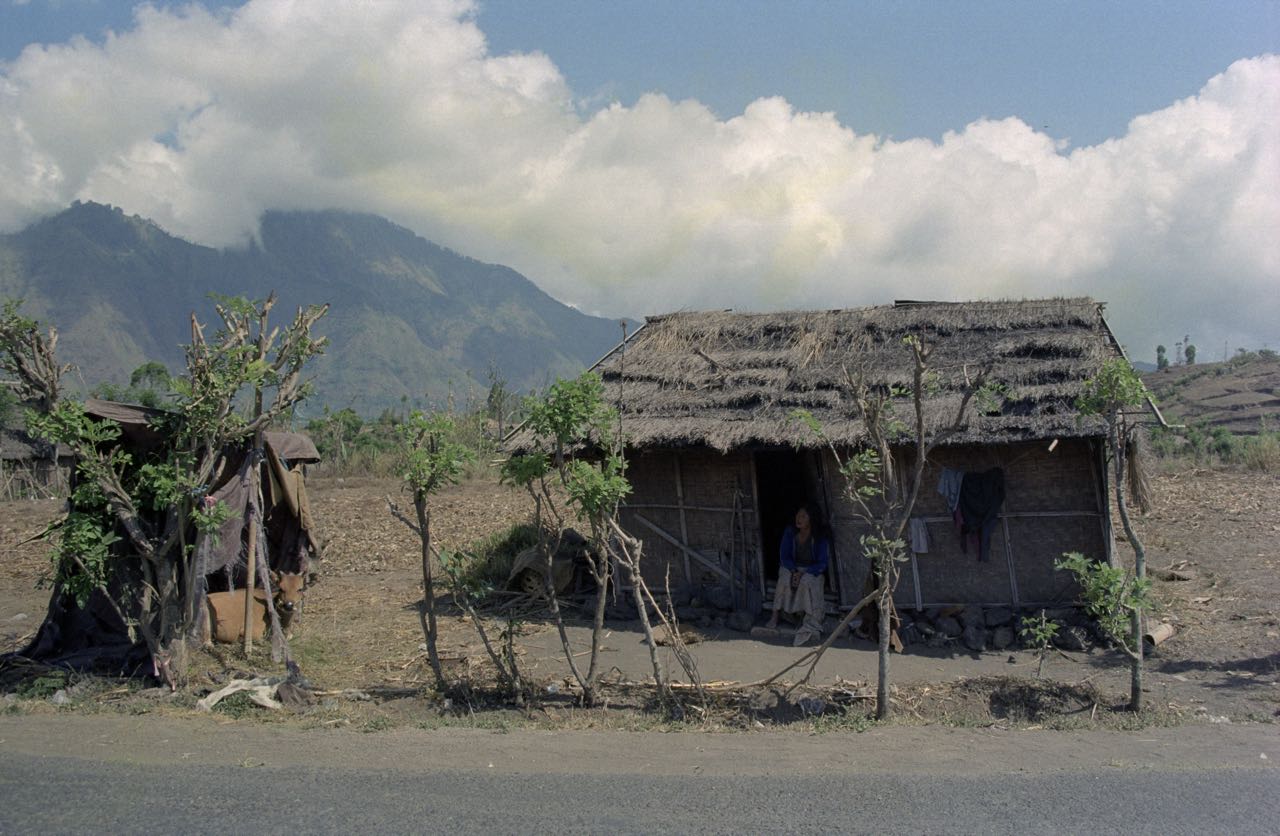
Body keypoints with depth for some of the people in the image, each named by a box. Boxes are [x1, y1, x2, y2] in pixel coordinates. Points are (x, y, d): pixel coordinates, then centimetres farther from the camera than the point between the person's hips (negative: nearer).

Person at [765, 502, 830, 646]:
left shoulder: (820, 537, -13)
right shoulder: (790, 532, -6)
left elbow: (822, 564, -13)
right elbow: (784, 556, -3)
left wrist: (803, 573, -26)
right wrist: (794, 571, -21)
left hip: (813, 571, -2)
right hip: (791, 568, 2)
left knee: (807, 582, -36)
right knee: (785, 579, -32)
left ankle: (811, 625, -41)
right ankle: (775, 617, -30)